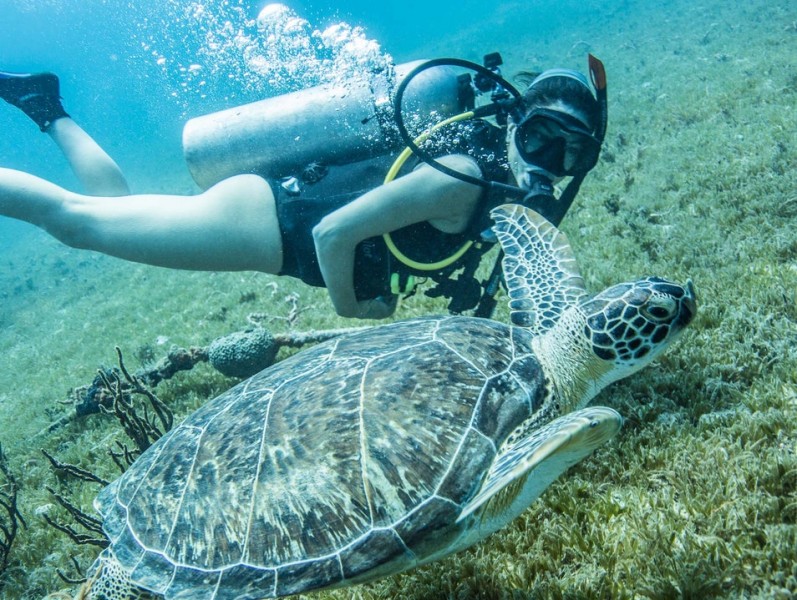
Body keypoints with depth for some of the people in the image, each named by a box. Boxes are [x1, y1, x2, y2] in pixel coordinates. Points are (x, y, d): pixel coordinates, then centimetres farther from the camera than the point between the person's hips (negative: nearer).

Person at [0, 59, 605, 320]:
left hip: (283, 198, 8)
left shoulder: (503, 172, 0)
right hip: (264, 217, -8)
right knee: (76, 217, 5)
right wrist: (350, 307, -11)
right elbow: (334, 232, -26)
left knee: (112, 204, 25)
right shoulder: (461, 179, -27)